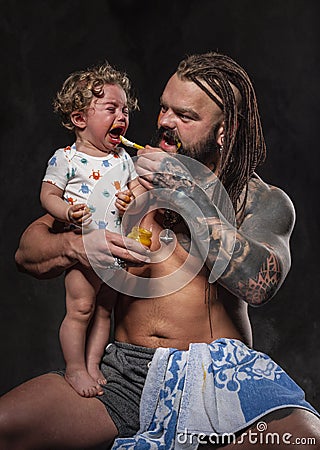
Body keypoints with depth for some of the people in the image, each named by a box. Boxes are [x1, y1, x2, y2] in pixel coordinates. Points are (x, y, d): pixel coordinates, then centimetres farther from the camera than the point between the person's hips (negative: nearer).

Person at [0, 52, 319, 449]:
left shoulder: (264, 201, 7)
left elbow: (260, 284, -14)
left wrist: (190, 197, -15)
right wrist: (75, 245, -12)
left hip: (221, 373, -1)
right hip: (125, 370, 2)